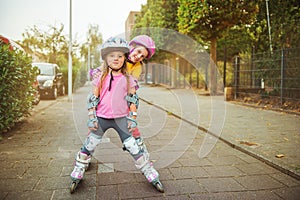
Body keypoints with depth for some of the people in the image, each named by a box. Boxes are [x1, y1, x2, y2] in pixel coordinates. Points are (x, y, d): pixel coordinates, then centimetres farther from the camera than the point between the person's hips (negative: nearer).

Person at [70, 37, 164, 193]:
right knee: (88, 147, 7)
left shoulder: (128, 79, 3)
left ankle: (152, 176, 12)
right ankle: (76, 175, 28)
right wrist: (91, 118, -1)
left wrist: (132, 119, -2)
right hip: (101, 118, 1)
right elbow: (93, 99, 5)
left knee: (134, 148, -2)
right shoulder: (101, 78, 3)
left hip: (121, 118, -1)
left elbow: (132, 101, 5)